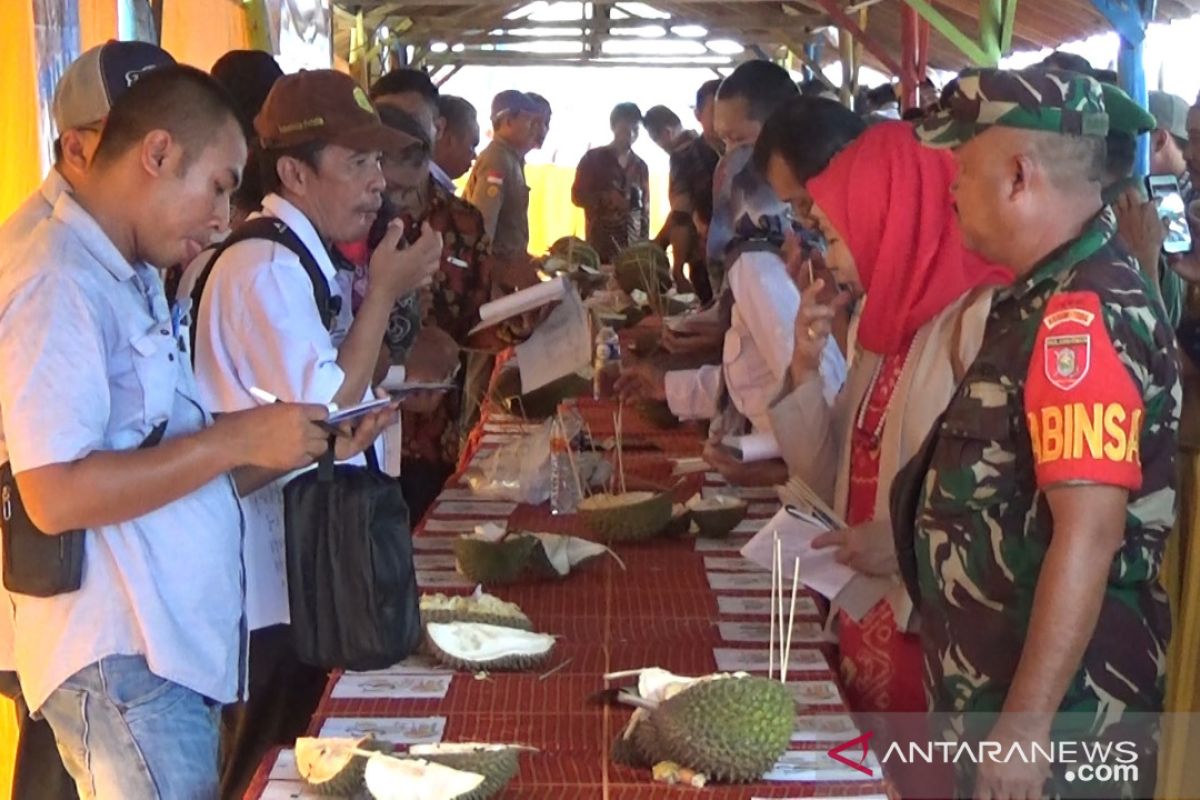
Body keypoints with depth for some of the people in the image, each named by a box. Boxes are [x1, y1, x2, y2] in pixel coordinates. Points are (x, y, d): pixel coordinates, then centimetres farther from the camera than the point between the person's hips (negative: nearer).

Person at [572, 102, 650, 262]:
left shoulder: (641, 166, 15)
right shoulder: (593, 158, 5)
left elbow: (645, 209, 15)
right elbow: (577, 196, 2)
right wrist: (606, 198, -14)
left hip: (633, 249, 3)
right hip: (600, 247, -3)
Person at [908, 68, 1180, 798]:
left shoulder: (1085, 316, -23)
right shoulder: (1048, 297, 8)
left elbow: (1089, 537, -28)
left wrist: (1026, 722, -26)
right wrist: (897, 540, 24)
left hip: (1060, 710, -9)